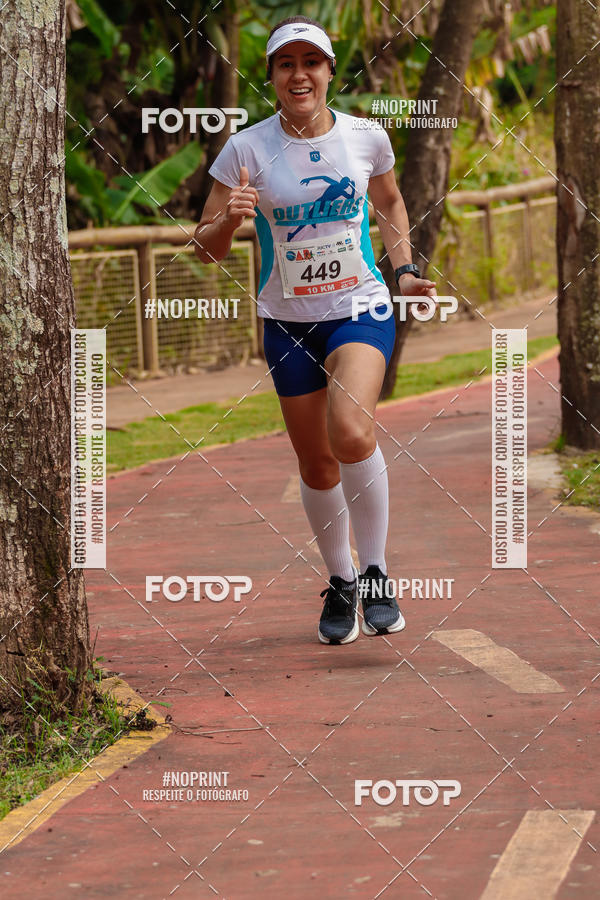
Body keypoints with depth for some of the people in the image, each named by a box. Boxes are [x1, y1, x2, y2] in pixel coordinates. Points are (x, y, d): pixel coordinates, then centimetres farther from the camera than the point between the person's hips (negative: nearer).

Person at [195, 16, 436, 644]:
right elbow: (205, 248, -4)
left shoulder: (366, 138, -2)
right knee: (316, 464, 7)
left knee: (351, 433, -26)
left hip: (361, 308, -1)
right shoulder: (246, 149, -7)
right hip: (288, 321, 1)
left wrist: (404, 270, 8)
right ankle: (340, 584, 29)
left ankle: (376, 574, -11)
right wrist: (230, 217, -25)